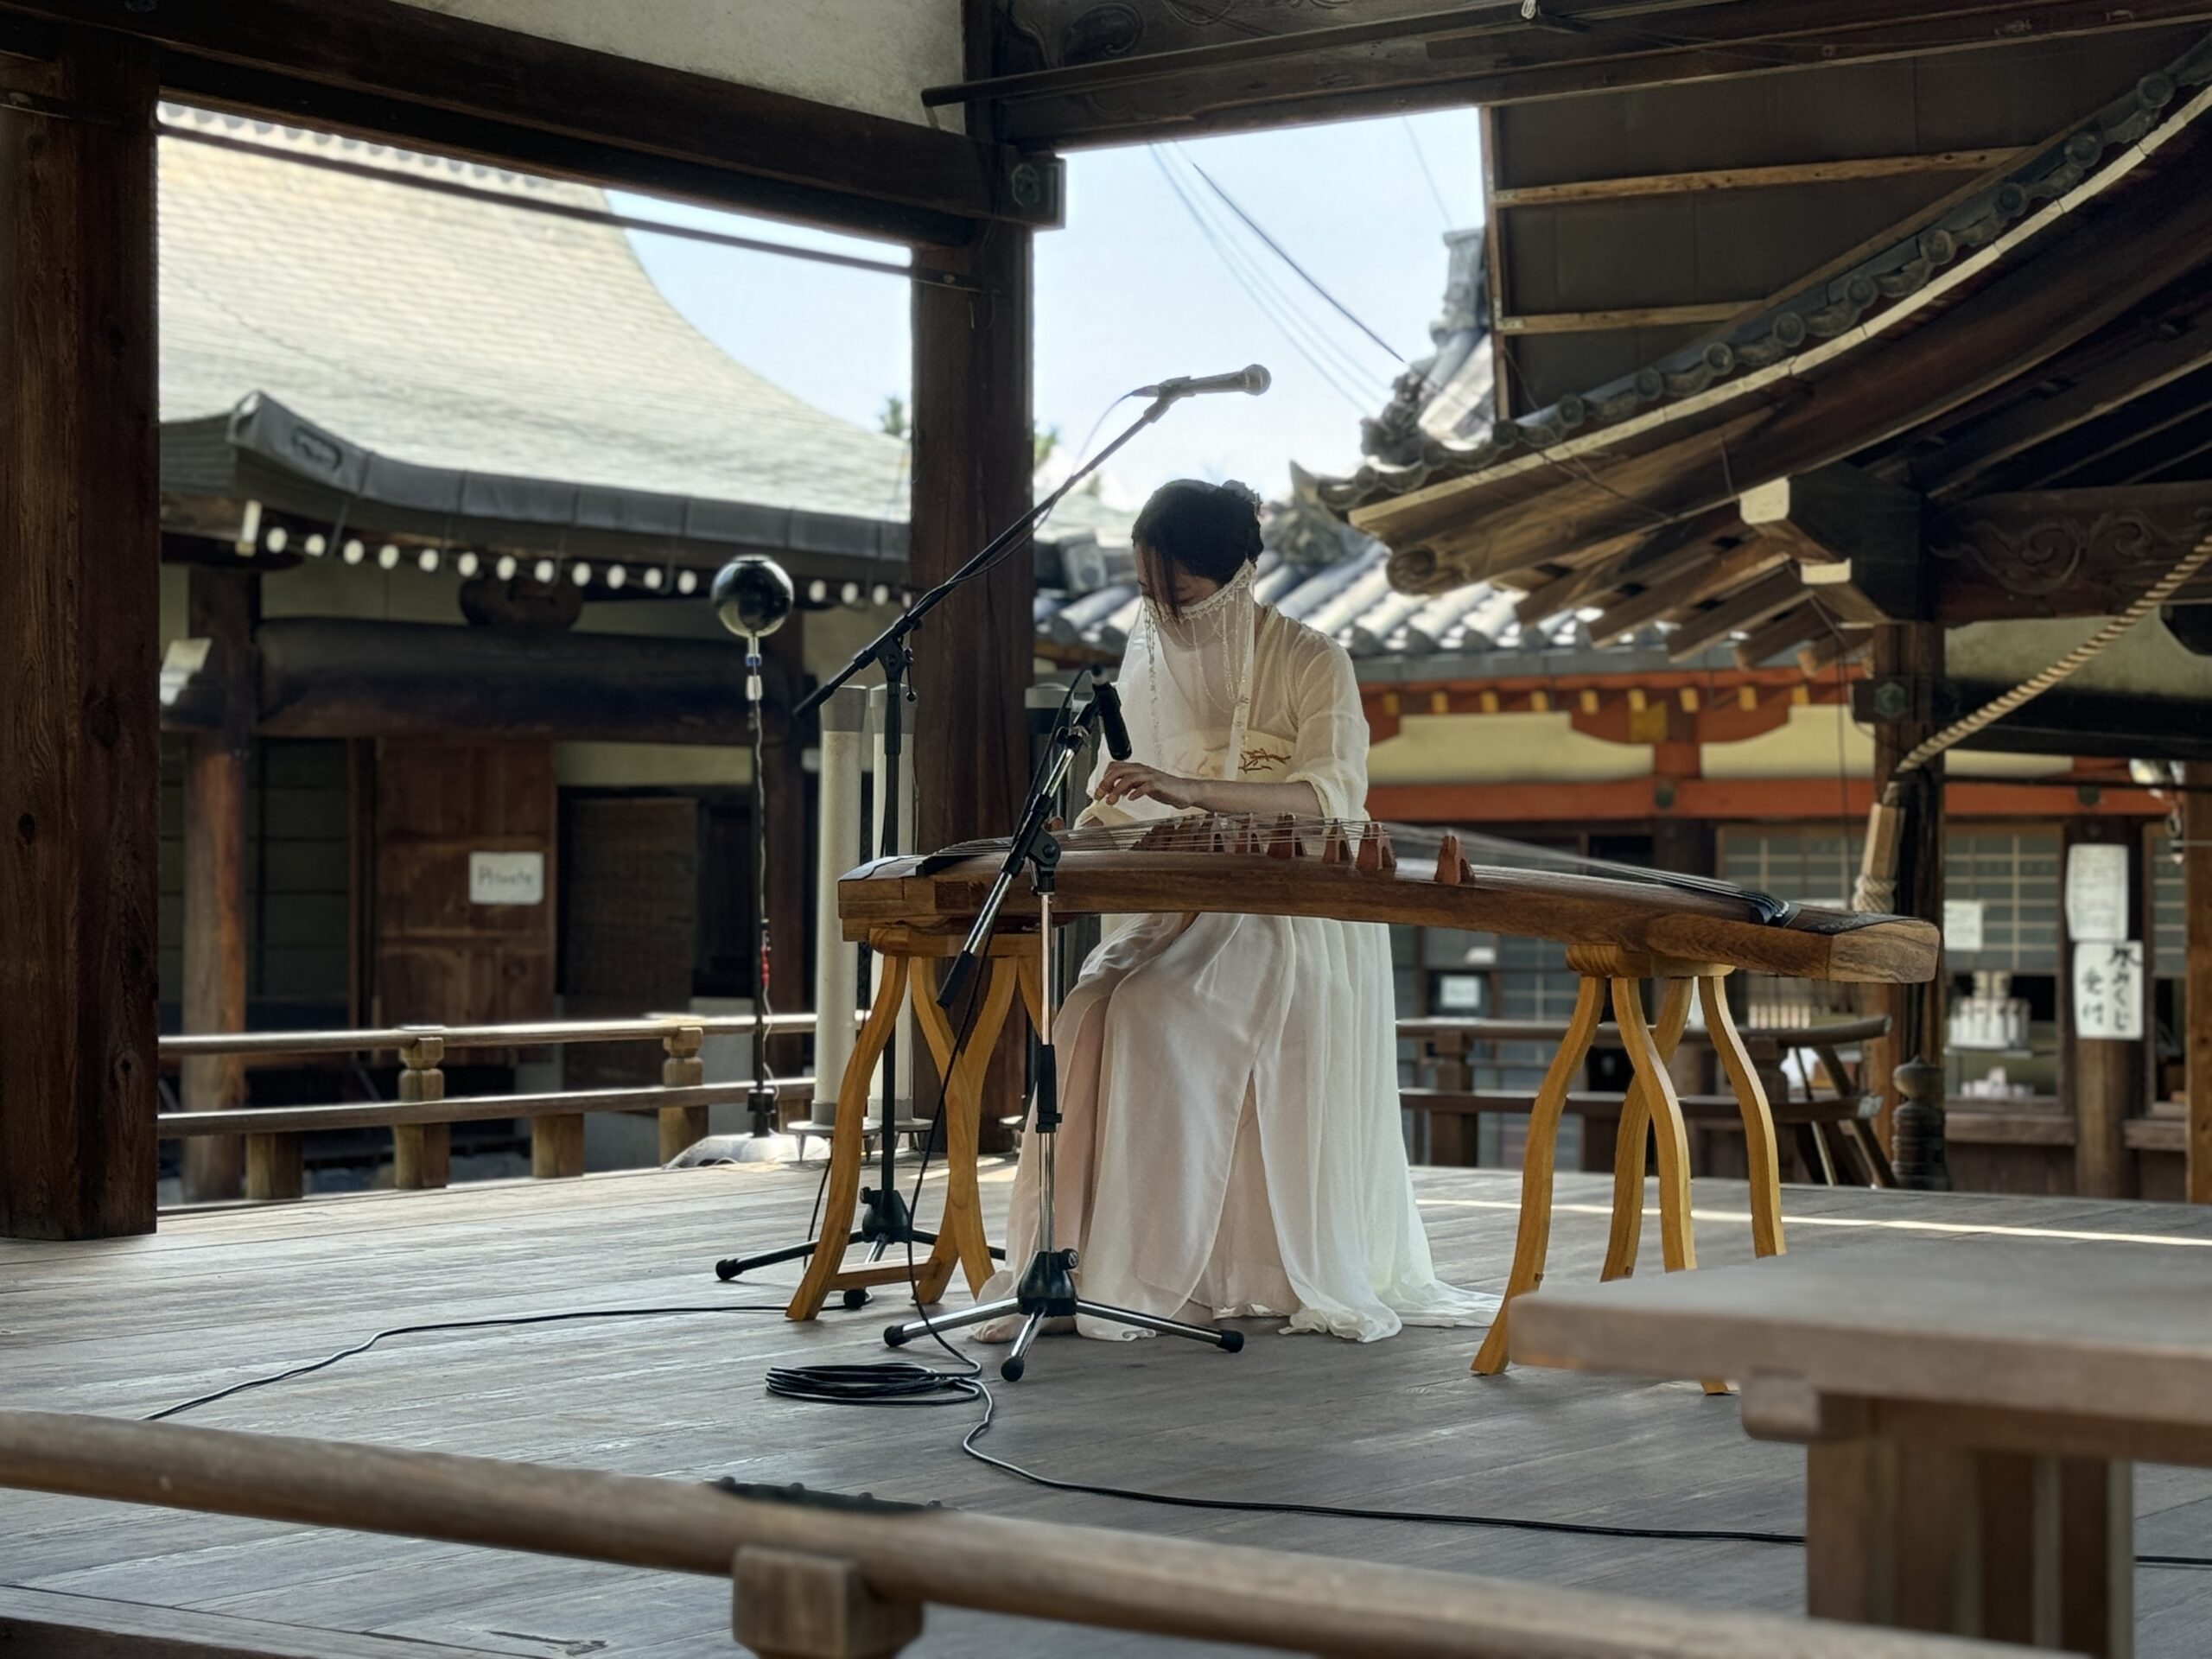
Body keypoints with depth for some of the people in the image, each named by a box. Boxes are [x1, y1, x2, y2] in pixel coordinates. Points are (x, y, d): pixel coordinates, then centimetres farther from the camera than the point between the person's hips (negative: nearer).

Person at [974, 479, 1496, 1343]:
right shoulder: (1147, 660, 12)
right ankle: (1074, 1263, -21)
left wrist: (1189, 788, -34)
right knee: (1089, 1016, -23)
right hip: (1182, 910, 5)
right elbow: (1124, 791, 21)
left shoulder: (1312, 663, -6)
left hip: (1293, 918, -5)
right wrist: (1095, 818, -4)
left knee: (1155, 1021, -29)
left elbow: (1331, 794, -22)